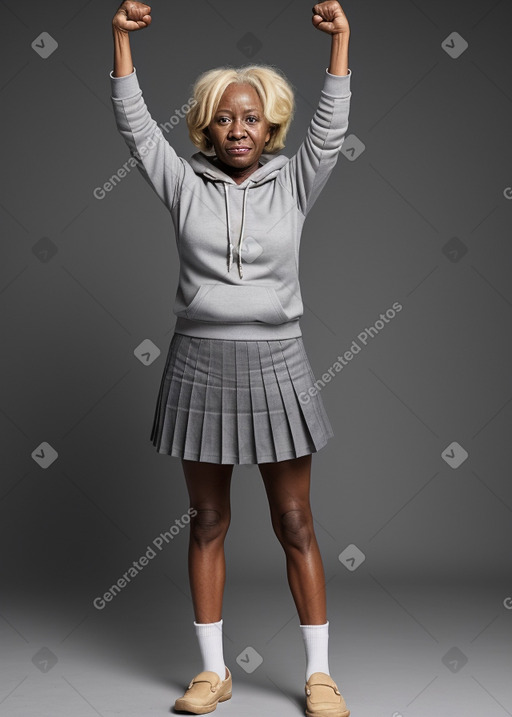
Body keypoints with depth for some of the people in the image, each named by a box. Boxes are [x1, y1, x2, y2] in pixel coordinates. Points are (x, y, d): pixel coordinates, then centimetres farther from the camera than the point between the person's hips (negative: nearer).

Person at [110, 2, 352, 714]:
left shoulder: (292, 185, 5)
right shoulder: (187, 184, 5)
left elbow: (330, 128, -6)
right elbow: (135, 125, -1)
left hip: (274, 364, -1)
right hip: (199, 363, 1)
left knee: (295, 524, 4)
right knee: (207, 523, 9)